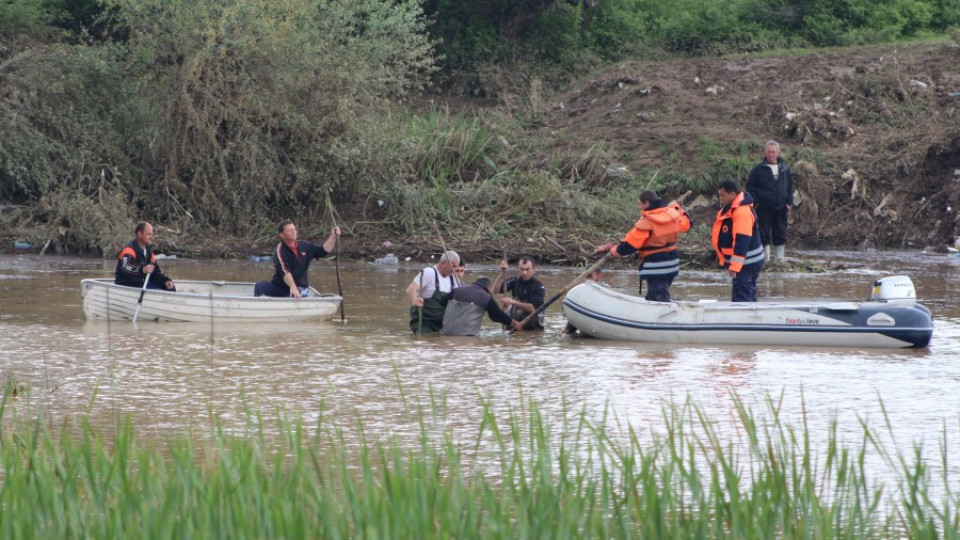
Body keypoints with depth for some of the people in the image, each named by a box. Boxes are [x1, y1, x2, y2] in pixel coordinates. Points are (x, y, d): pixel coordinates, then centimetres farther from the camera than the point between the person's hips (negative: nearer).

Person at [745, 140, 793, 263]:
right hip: (764, 207, -3)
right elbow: (750, 185, 2)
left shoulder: (784, 169, 9)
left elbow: (790, 187, 16)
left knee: (781, 234, 5)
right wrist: (755, 201, -7)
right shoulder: (759, 169, -2)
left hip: (780, 207, 3)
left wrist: (789, 203, 6)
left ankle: (779, 258, 13)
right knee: (764, 234, -2)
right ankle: (765, 257, 5)